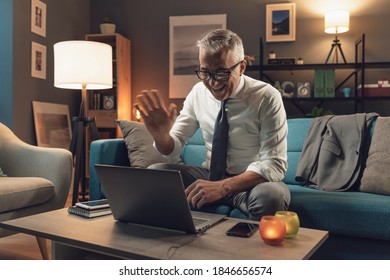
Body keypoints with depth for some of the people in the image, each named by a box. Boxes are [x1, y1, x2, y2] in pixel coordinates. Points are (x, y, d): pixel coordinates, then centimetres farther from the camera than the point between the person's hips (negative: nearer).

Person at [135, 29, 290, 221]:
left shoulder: (267, 97, -15)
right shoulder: (198, 92, -4)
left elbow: (274, 164, -20)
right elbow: (172, 151, 1)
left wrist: (223, 187, -34)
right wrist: (160, 134, -23)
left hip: (252, 182, -3)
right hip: (209, 176, 4)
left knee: (271, 195, -36)